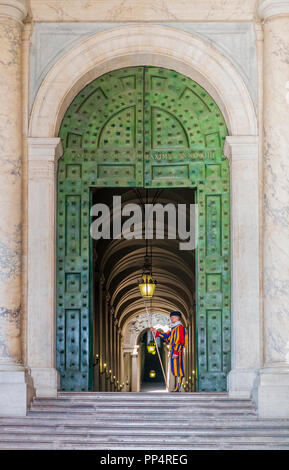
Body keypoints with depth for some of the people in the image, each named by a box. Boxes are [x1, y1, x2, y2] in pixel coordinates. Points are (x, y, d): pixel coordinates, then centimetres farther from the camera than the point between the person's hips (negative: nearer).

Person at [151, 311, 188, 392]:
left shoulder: (180, 327, -10)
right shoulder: (174, 328, 21)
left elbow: (180, 341, -17)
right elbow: (166, 336, 27)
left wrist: (176, 352, -23)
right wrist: (156, 331, 24)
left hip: (177, 351, -10)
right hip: (173, 351, 10)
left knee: (178, 370, -10)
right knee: (175, 370, 10)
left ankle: (178, 388, -12)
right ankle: (177, 388, 12)